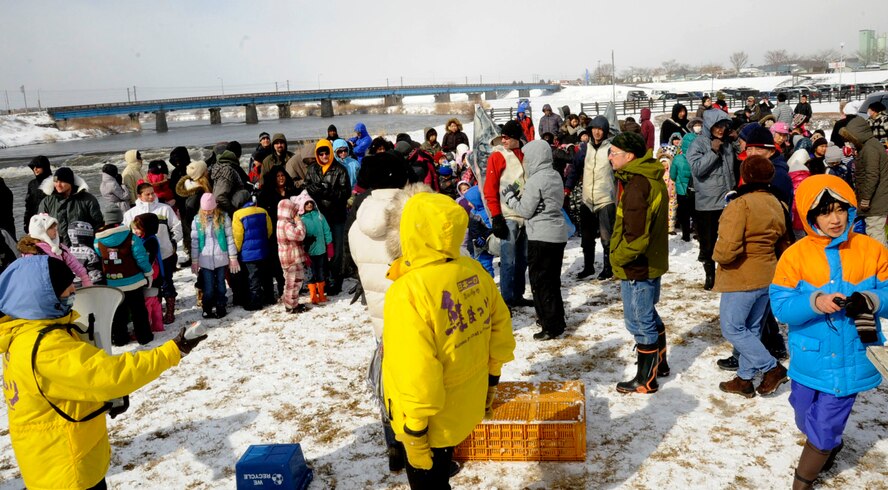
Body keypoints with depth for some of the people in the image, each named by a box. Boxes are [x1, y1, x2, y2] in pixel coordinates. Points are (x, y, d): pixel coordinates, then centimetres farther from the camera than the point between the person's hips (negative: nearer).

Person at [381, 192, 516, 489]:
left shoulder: (407, 292, -29)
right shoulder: (474, 271, -8)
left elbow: (416, 375, -28)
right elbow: (500, 333, 4)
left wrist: (414, 434, -15)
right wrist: (491, 381, 19)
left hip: (431, 421, -6)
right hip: (465, 407, 6)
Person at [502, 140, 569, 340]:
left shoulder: (535, 181, -17)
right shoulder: (555, 176, 9)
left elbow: (525, 211, -12)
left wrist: (510, 197, 4)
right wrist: (520, 194, 12)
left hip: (541, 237, -8)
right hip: (558, 235, 8)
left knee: (540, 282, 1)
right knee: (553, 280, 18)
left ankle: (551, 327, 5)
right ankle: (556, 319, 29)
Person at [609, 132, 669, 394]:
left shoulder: (636, 187, -25)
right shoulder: (652, 179, 7)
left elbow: (635, 235, -29)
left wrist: (618, 257, -13)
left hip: (636, 267, -10)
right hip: (652, 261, 10)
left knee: (640, 322, 2)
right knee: (649, 316, 24)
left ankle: (646, 380, 15)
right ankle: (659, 363, 41)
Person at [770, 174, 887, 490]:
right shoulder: (795, 255, -9)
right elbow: (780, 306, -12)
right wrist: (815, 302, -29)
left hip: (851, 361, -1)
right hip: (809, 359, 1)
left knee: (823, 431, 3)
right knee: (807, 424, 21)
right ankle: (831, 446, 56)